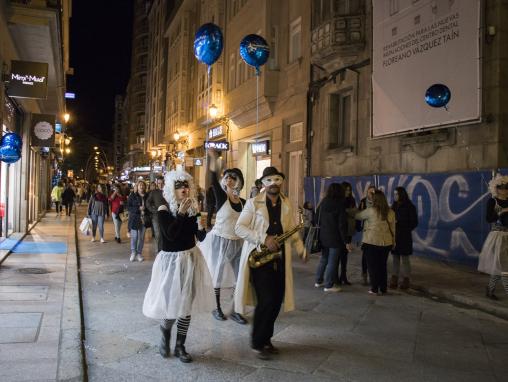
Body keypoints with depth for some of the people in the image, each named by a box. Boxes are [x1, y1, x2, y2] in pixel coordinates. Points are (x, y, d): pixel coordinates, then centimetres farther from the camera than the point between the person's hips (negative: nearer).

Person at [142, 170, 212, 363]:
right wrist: (181, 213, -25)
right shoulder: (164, 209, -11)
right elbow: (170, 235, -23)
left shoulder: (193, 209, 1)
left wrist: (201, 228, -19)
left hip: (190, 259, 4)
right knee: (170, 304, 1)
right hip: (170, 260, -4)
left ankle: (180, 346, 24)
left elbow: (201, 238, 2)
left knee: (186, 304, 9)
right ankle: (165, 336, 34)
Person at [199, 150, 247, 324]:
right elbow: (214, 182, -28)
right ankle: (217, 308, 22)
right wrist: (214, 160, -43)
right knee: (217, 275, 6)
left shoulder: (243, 202, 5)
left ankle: (235, 311, 16)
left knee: (240, 276, 3)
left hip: (237, 243, 5)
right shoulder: (221, 197, -9)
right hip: (219, 241, -4)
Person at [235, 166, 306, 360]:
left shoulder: (287, 204, 10)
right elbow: (239, 227, -9)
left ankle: (266, 339, 27)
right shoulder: (253, 203, -4)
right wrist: (263, 239, -19)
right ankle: (257, 343, 9)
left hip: (279, 259, 5)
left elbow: (291, 229, 15)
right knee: (266, 300, -10)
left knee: (276, 301, 8)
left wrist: (300, 248, -3)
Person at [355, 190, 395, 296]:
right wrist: (393, 241, 17)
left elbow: (357, 216, 2)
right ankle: (383, 289, 18)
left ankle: (374, 289, 9)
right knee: (382, 265, 12)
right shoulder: (390, 212, 4)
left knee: (372, 266, 5)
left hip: (371, 242, -4)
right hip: (386, 242, 4)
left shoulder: (370, 210, -9)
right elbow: (393, 228, 9)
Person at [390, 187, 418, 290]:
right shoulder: (394, 206, 11)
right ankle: (394, 279, 13)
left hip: (404, 237, -5)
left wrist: (399, 223, -12)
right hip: (394, 236, 5)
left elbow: (414, 222, -7)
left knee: (405, 259, 2)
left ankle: (406, 280, 9)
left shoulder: (409, 207, -6)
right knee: (395, 258, 8)